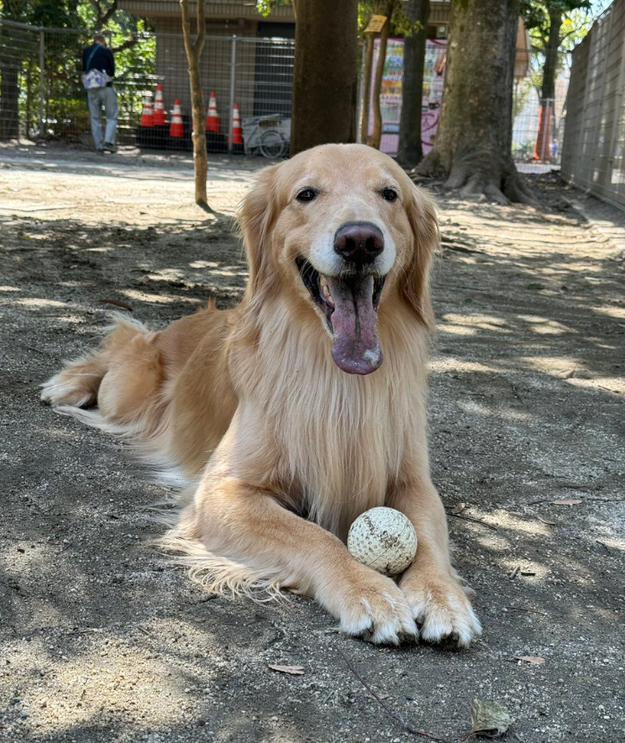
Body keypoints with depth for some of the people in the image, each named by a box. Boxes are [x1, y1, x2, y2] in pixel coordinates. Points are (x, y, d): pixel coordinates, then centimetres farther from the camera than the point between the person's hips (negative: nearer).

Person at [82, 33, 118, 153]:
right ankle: (108, 142, -12)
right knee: (112, 117, 3)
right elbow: (112, 71, 0)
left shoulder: (85, 52, 8)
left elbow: (84, 70, 14)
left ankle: (99, 145, 7)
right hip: (106, 88, -4)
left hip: (91, 89, 4)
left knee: (95, 118, 9)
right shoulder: (107, 52, -5)